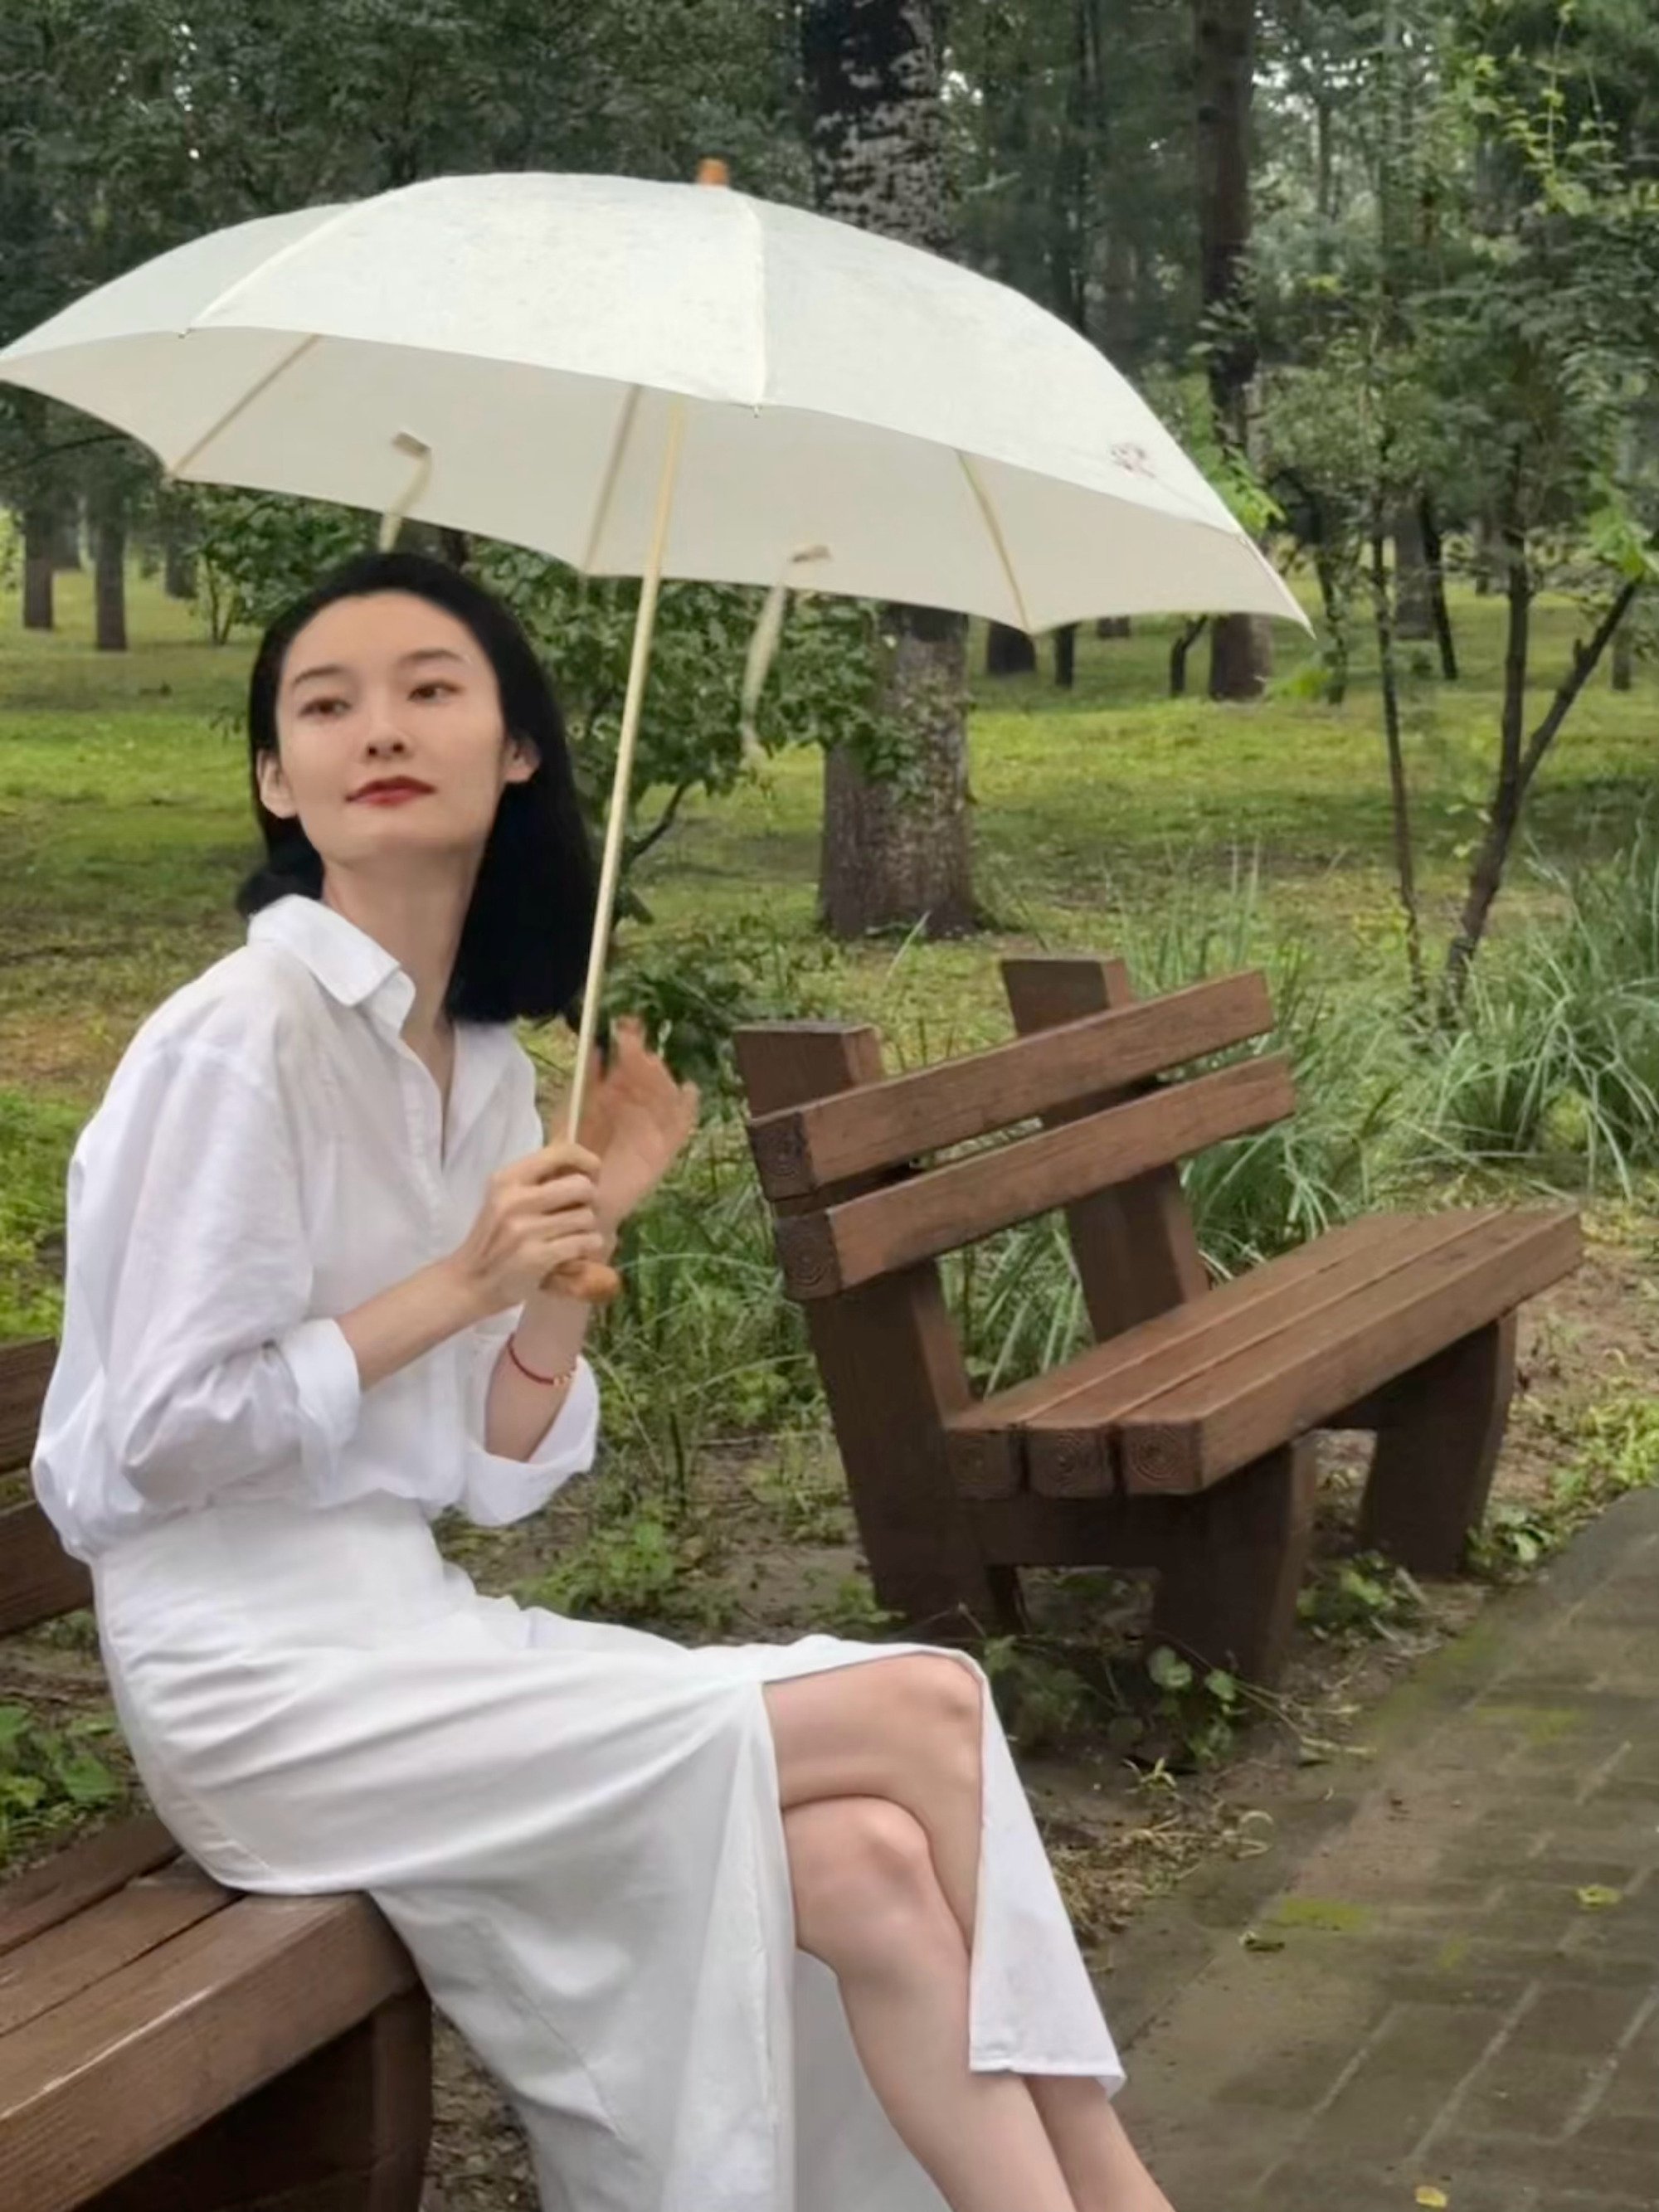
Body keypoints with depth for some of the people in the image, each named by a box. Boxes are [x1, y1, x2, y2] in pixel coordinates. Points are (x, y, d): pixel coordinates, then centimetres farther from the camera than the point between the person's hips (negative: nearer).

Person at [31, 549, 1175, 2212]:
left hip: (411, 1623, 7)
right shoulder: (245, 1032, -14)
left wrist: (580, 1238, -5)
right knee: (923, 1715, -12)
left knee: (874, 1865, -14)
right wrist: (459, 1280, -16)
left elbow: (494, 1481, 8)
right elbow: (156, 1438, -16)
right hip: (258, 1675, -7)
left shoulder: (488, 1059, 9)